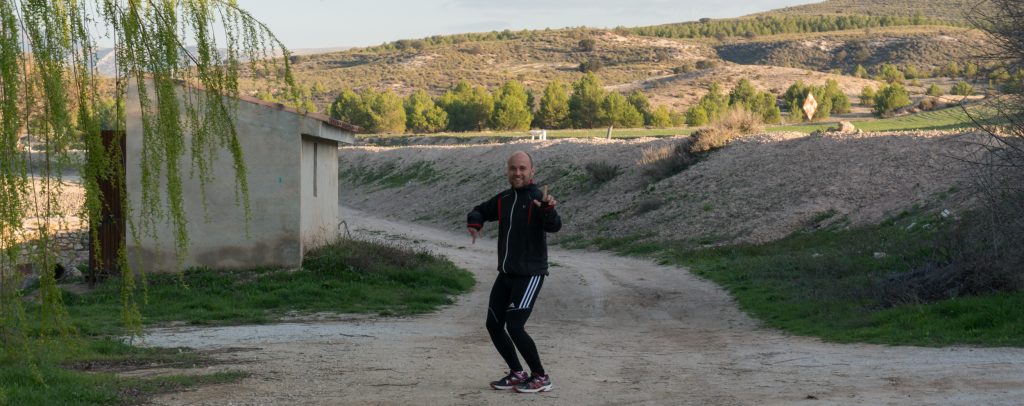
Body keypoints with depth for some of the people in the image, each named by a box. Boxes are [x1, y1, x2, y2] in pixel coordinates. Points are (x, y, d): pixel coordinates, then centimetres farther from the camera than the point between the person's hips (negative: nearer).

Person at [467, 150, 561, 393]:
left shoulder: (537, 199, -16)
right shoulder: (503, 200, 5)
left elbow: (554, 227, -31)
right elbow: (480, 211, 20)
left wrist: (548, 209, -54)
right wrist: (474, 223, -3)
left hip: (530, 275, -8)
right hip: (506, 274, 8)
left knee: (515, 326, -15)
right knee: (493, 325, 11)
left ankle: (540, 378, 0)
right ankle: (517, 373, 26)